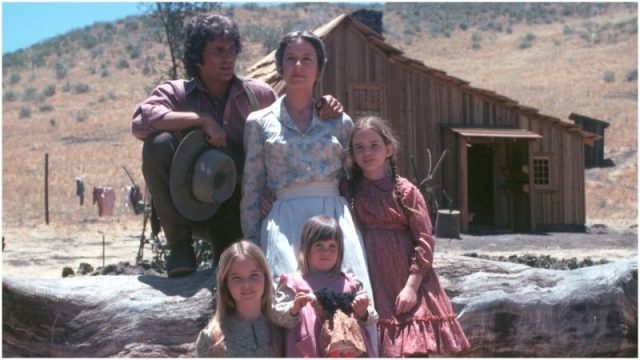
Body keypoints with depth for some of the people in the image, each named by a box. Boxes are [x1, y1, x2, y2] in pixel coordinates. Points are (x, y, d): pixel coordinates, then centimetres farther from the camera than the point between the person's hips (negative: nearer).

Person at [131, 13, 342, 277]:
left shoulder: (258, 94, 7)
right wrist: (201, 119, -23)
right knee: (159, 143, -24)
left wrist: (323, 107, -8)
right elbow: (140, 121, -19)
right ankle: (179, 245, -13)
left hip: (236, 206, 2)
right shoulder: (176, 93, 1)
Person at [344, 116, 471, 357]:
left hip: (406, 286, -2)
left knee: (415, 349, -2)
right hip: (371, 287, 2)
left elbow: (424, 240, -3)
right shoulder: (348, 191, 7)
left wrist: (412, 285, -11)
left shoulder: (406, 191, 0)